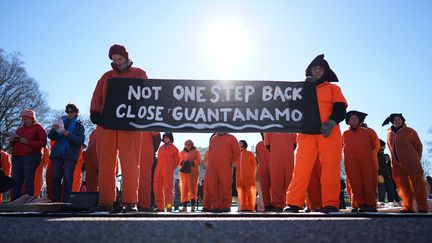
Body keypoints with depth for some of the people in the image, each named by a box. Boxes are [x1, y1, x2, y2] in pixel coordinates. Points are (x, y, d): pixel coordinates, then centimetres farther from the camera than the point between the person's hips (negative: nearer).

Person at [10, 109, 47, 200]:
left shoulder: (38, 128, 6)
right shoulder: (19, 129, 25)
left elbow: (43, 143, -7)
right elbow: (13, 145, 31)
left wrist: (28, 142, -13)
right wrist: (12, 140, 8)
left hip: (30, 157, -6)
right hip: (17, 157, 6)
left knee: (29, 181, -10)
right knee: (16, 181, 2)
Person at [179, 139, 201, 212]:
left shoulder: (196, 152, 10)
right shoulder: (182, 153, 19)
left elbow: (198, 161, -1)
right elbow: (179, 161, 11)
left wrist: (191, 162, -18)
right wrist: (183, 162, -10)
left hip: (193, 172, -3)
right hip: (183, 172, 3)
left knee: (192, 188, -10)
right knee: (184, 189, -1)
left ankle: (193, 206, -10)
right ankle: (184, 206, 3)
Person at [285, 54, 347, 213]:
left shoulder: (333, 88, 16)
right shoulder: (303, 88, 23)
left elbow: (340, 108, 4)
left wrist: (331, 121, -13)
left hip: (329, 132, -1)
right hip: (306, 132, 1)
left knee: (330, 168, -5)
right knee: (301, 168, -8)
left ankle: (331, 204, 1)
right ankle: (293, 203, -8)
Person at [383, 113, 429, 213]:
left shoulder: (409, 131, 2)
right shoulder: (389, 134, 12)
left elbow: (418, 146, 5)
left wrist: (416, 160, 4)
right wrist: (395, 161, 14)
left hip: (411, 163, -4)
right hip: (397, 164, 4)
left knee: (417, 184, -4)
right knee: (403, 186, 3)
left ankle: (422, 207, 0)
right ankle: (408, 207, 8)